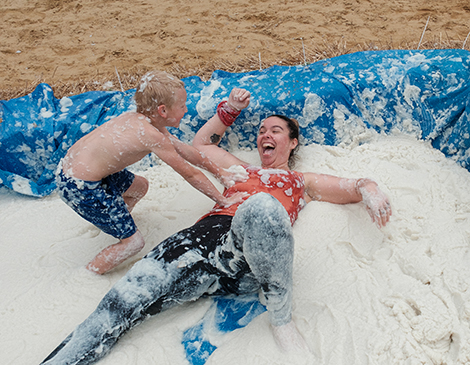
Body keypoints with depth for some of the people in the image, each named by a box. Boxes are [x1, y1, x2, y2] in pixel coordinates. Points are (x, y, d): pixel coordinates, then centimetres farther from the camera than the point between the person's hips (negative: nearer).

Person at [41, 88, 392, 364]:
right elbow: (201, 143, 49)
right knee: (123, 300, -19)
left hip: (246, 254, -3)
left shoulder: (302, 182, 30)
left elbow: (357, 187, 25)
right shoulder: (243, 171, 38)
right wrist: (229, 109, 42)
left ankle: (282, 318, -26)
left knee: (261, 207, -41)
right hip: (205, 236, 4)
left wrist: (371, 191, 2)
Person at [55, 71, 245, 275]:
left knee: (139, 186, 28)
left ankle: (111, 224, 39)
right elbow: (190, 174, -13)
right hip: (81, 189, -9)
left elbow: (183, 149, 13)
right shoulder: (153, 136, -22)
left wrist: (218, 172, 21)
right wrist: (223, 201, -2)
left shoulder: (137, 119, 5)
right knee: (134, 242, 1)